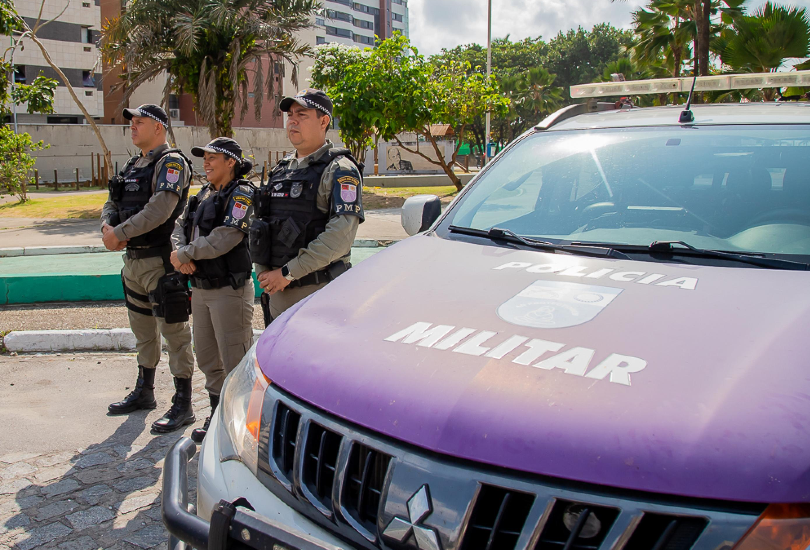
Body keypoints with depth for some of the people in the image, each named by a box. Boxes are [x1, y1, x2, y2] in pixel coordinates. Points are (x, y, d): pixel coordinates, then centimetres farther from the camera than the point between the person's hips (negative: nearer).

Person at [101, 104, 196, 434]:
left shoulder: (172, 162, -10)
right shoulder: (133, 166, 18)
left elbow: (160, 208, -24)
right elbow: (112, 204, 16)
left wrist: (120, 232, -21)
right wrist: (107, 226, -7)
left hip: (161, 261, -9)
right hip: (133, 260, 9)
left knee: (174, 332, -3)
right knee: (143, 330, 20)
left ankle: (183, 405, 5)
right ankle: (144, 392, 36)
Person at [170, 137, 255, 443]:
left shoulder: (242, 194, -11)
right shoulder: (205, 194, 15)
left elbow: (224, 238, -22)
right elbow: (181, 225, 12)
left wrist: (183, 255, -13)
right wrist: (180, 253, -9)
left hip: (229, 289, -9)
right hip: (201, 289, 9)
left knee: (235, 361, -4)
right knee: (207, 358, 17)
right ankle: (218, 415, 31)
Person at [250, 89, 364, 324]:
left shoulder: (339, 170, -8)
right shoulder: (281, 169, 16)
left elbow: (341, 234, -19)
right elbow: (259, 225, 18)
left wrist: (288, 273, -18)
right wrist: (263, 272, 1)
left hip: (318, 293, -7)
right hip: (277, 292, 7)